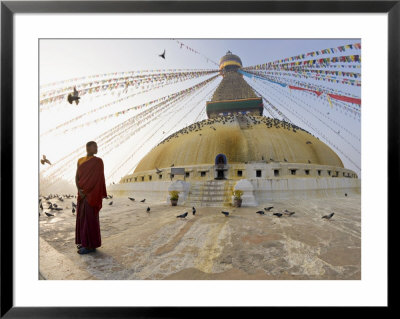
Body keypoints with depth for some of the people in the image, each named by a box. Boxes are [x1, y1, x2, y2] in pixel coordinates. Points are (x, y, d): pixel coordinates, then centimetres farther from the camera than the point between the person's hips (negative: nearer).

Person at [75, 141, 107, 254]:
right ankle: (85, 241, 26)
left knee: (90, 218, -3)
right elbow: (77, 177, 6)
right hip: (83, 194, 7)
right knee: (82, 217, 12)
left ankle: (91, 245, 7)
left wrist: (86, 192, -14)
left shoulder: (98, 161, -8)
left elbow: (97, 179, -13)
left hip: (92, 194, -7)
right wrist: (79, 191, -10)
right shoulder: (80, 161, 11)